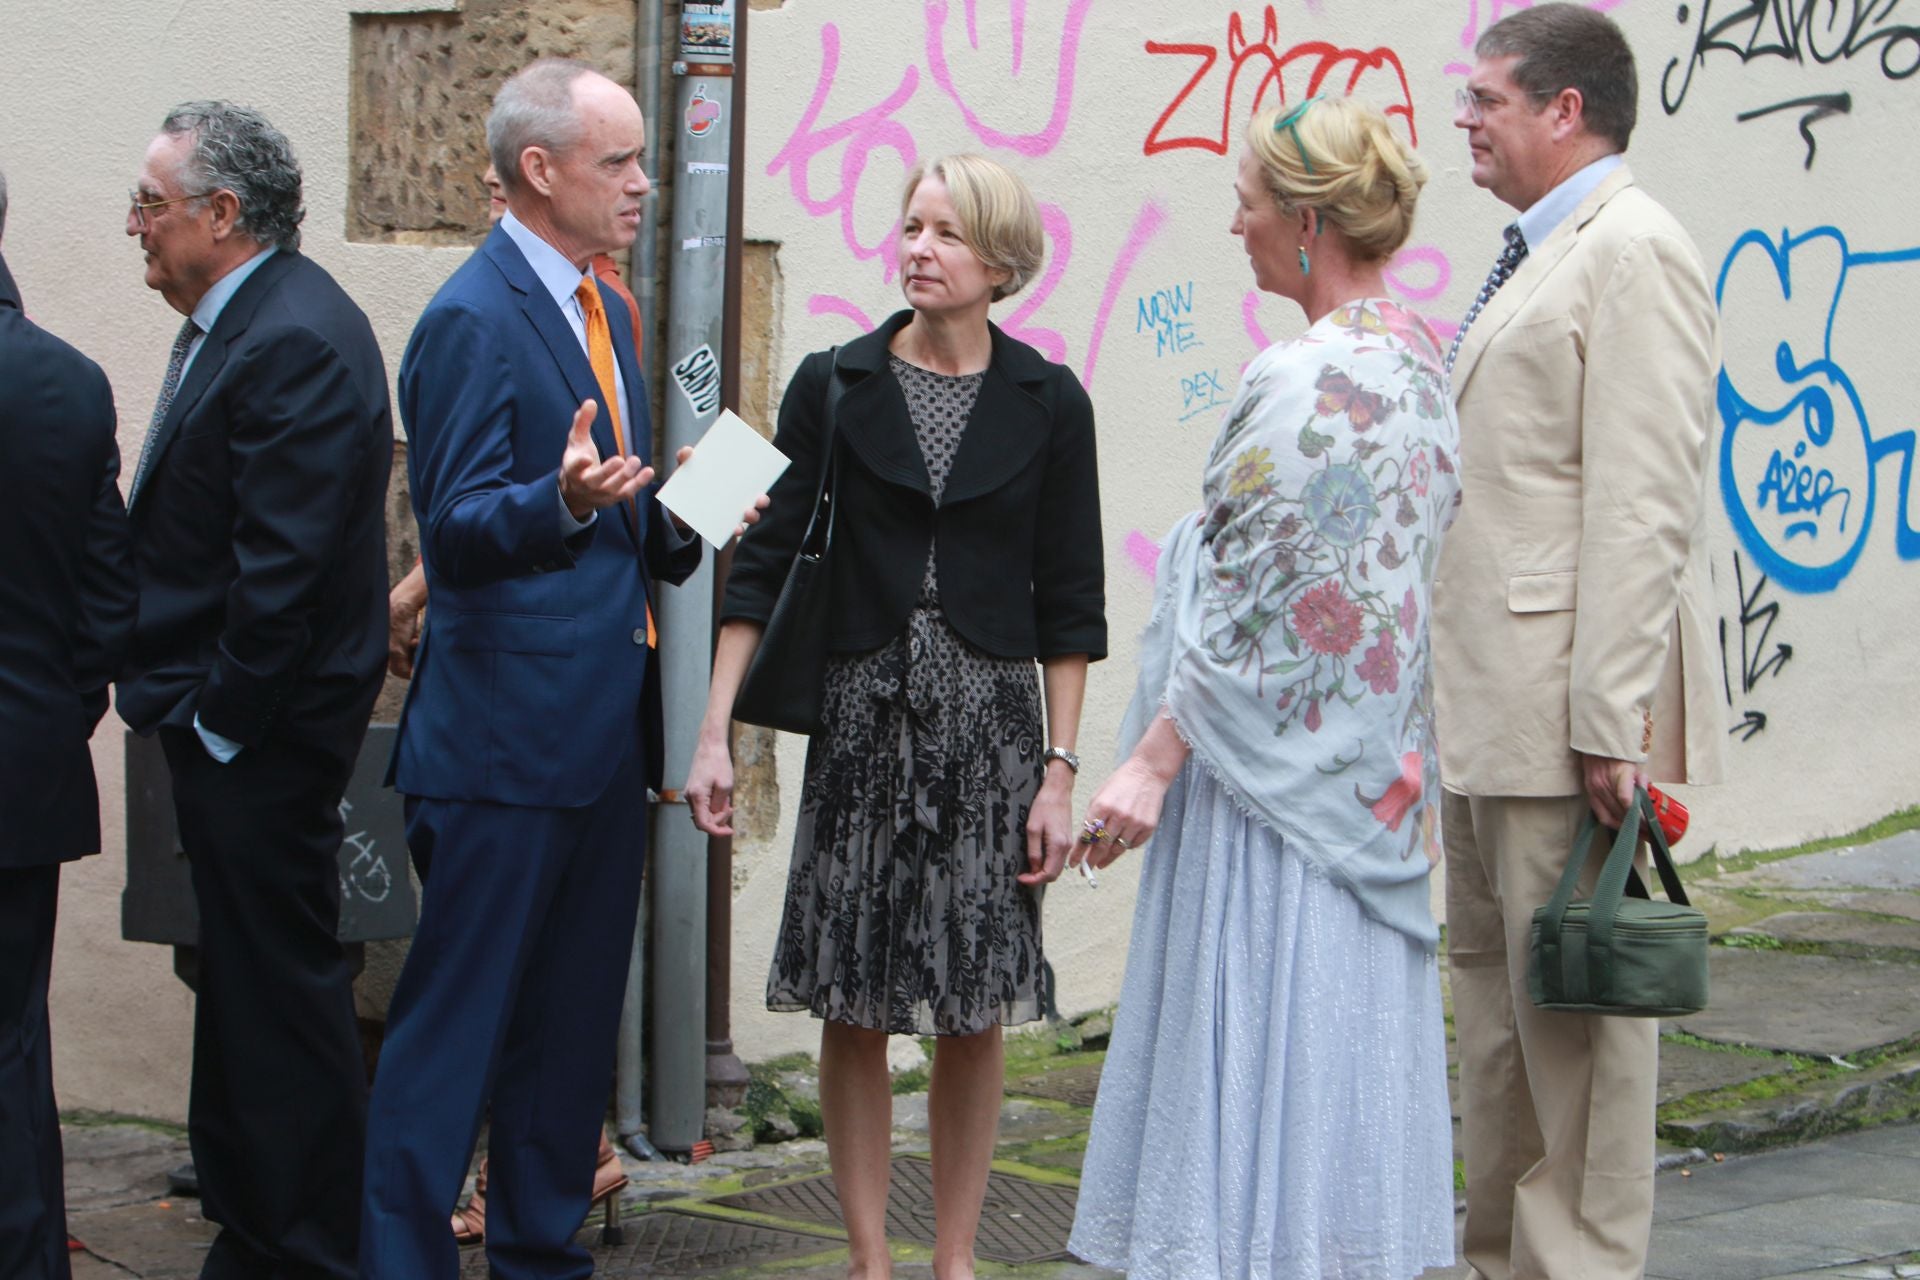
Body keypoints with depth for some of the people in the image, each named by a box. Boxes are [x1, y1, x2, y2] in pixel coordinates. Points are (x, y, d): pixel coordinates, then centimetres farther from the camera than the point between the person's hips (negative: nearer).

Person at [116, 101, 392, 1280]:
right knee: (241, 974, 17)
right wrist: (184, 698, 13)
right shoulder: (236, 323, 13)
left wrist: (222, 719, -17)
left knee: (283, 985, -2)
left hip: (262, 736, -10)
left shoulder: (296, 341, -19)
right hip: (225, 719, 10)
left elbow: (282, 566, -23)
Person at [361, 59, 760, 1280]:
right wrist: (566, 503, -37)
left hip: (603, 725, 9)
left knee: (575, 1016, 15)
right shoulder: (474, 320, -13)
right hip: (507, 732, -9)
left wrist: (676, 525, 5)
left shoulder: (603, 311, 15)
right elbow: (455, 532, -20)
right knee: (456, 1011, -4)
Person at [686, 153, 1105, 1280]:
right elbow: (763, 563, 2)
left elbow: (1070, 602, 4)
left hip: (989, 725, 0)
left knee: (975, 1014, 3)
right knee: (855, 1008, 2)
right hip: (865, 719, 0)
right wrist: (717, 731, -5)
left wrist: (1060, 771, -2)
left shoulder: (1048, 403, 2)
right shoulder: (835, 385, 2)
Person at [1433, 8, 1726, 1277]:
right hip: (1490, 700, 10)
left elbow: (1645, 508, -19)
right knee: (1495, 991, 16)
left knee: (1574, 1007, -4)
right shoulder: (1536, 258, 19)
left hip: (1568, 706, -10)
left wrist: (1608, 721, -23)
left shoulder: (1633, 249, -12)